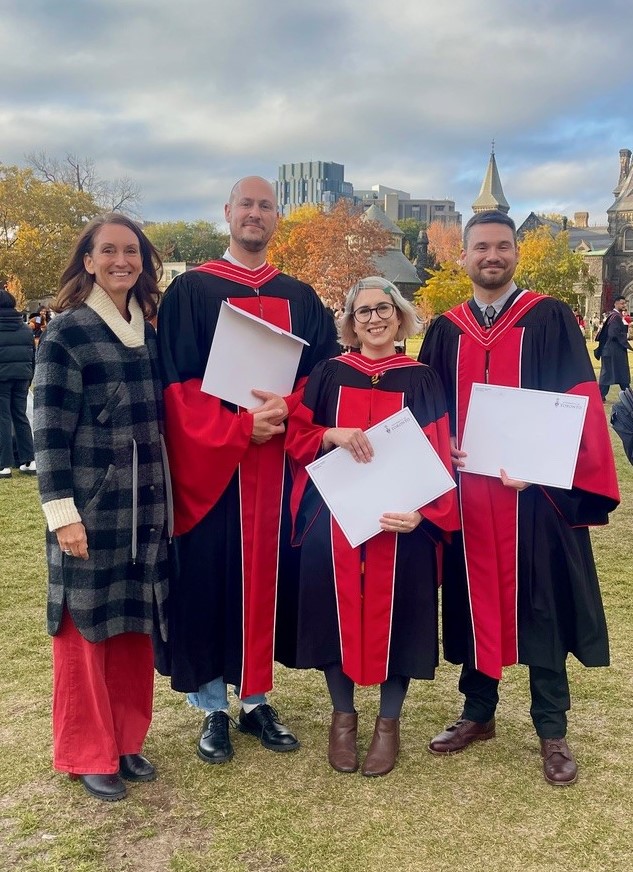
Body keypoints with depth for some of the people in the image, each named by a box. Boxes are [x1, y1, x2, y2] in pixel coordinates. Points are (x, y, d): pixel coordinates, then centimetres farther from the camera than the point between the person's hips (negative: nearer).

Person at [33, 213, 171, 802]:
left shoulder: (149, 332, 10)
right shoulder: (66, 332, -8)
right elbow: (49, 431, -11)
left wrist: (163, 497, 13)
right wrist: (62, 512, -15)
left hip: (144, 505, 6)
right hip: (89, 506, -5)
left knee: (135, 624, 13)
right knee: (86, 625, 6)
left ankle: (126, 739, 29)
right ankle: (88, 754, 21)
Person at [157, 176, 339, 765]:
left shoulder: (300, 298, 12)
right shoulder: (190, 291, 1)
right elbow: (177, 382, -7)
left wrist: (285, 411, -14)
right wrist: (239, 426, -18)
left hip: (279, 462, 3)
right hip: (211, 465, -3)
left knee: (269, 574, 8)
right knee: (209, 576, 1)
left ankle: (256, 699, 23)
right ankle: (213, 707, 16)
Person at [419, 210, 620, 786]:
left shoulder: (551, 320, -1)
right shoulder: (445, 330, 10)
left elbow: (580, 404, -6)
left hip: (535, 490, -3)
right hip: (466, 491, 3)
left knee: (540, 606, 4)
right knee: (475, 601, 11)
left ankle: (552, 732, 18)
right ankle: (478, 713, 28)